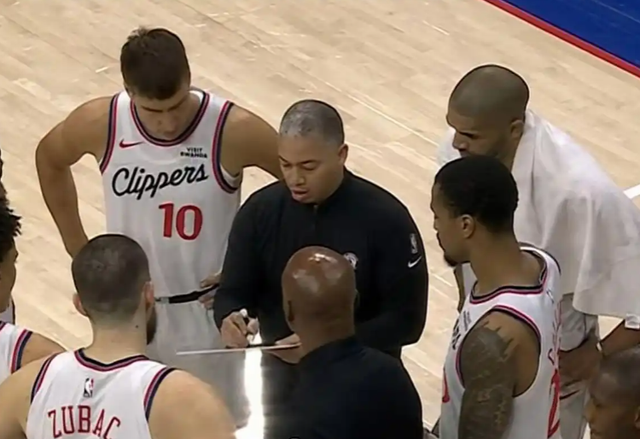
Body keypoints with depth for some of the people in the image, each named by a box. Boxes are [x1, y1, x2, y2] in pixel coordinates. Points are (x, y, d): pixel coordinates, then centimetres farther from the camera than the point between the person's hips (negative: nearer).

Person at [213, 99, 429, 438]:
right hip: (281, 385, 2)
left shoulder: (386, 219, -17)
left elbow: (406, 320, -16)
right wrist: (230, 320, -26)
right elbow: (232, 293, -2)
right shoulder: (260, 210, -8)